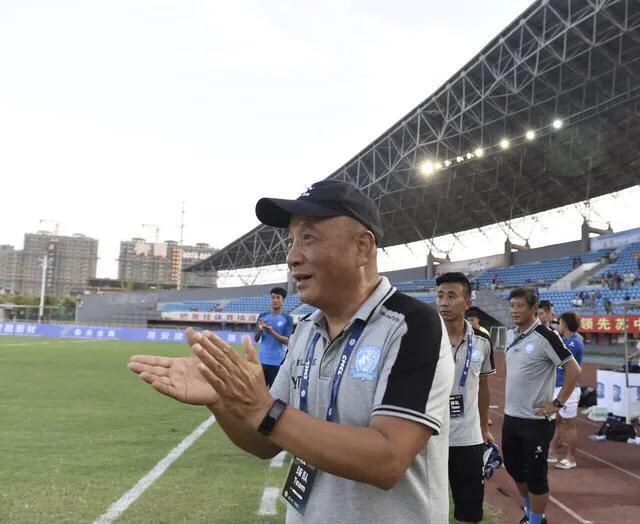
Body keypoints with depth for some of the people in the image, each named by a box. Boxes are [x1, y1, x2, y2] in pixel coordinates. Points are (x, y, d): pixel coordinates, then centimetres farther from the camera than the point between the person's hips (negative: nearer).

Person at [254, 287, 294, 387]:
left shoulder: (287, 318, -4)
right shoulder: (263, 316, 7)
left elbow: (287, 341, -9)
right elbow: (256, 339, 9)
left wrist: (271, 332, -21)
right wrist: (259, 330, -13)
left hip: (277, 361, -4)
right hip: (262, 360, 4)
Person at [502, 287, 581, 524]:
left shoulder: (545, 336, -16)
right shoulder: (511, 334, 6)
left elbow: (574, 370, -15)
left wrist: (557, 403, -15)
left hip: (536, 419, -7)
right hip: (511, 416, 8)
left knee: (535, 475, 4)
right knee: (513, 467, 20)